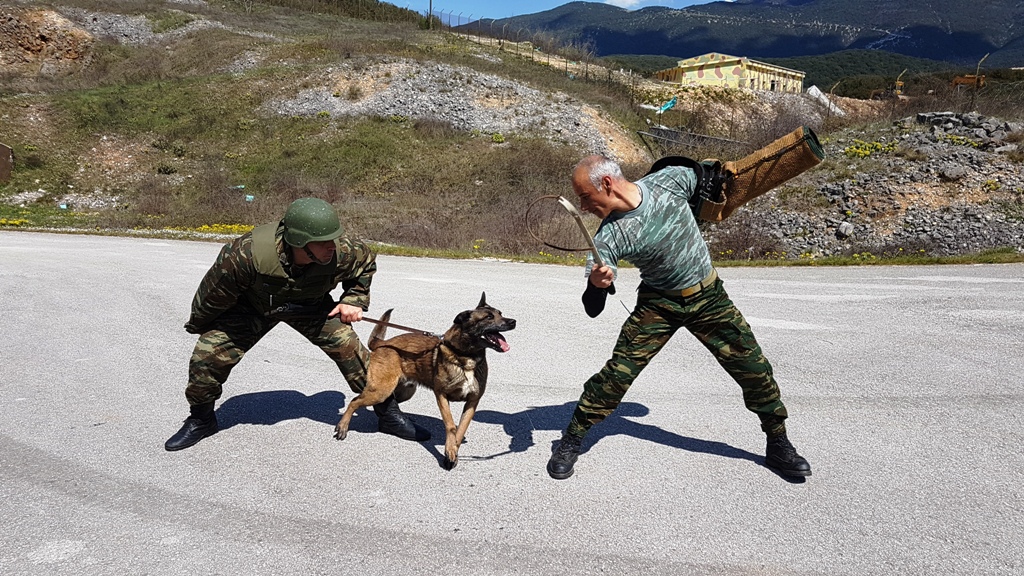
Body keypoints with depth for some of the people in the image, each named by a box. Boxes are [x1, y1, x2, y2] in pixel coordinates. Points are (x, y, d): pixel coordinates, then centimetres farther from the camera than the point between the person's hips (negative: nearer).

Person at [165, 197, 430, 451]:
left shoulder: (343, 252, -34)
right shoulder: (247, 253, -41)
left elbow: (366, 261, -5)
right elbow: (214, 293, -20)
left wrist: (354, 300, -15)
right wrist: (197, 327, -2)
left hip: (310, 305, 1)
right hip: (250, 306, -1)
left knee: (349, 348, -13)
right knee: (207, 356, -10)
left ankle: (388, 414, 6)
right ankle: (201, 419, 21)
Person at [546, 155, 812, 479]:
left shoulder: (669, 180, -17)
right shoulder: (608, 237, -21)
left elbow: (702, 177, 8)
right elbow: (592, 309, -27)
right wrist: (596, 284, -47)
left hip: (710, 296, 2)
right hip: (658, 304, -1)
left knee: (755, 368, 0)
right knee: (617, 373, -12)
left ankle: (778, 444, 22)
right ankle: (571, 440, 6)